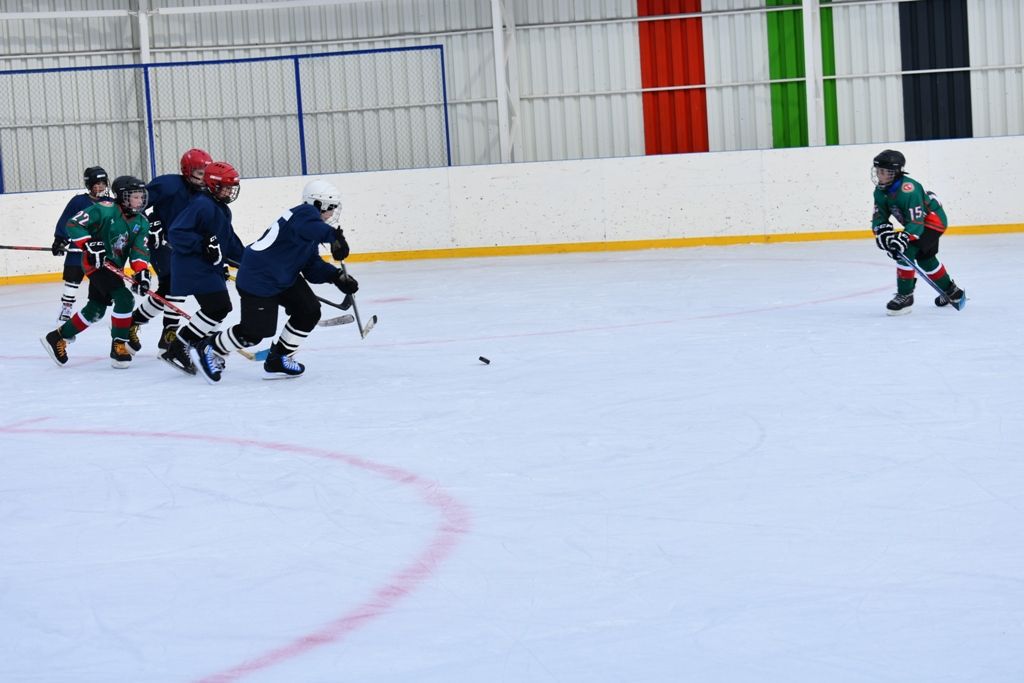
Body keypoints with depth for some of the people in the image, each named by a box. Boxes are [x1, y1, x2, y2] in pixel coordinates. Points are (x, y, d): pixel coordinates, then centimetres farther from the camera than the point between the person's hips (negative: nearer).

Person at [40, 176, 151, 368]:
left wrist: (141, 272, -24)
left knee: (96, 310, 15)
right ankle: (118, 347, -12)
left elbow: (139, 250, -7)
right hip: (97, 263, -8)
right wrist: (90, 245, -29)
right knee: (124, 299, -21)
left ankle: (58, 338, 31)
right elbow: (73, 224, -18)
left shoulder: (141, 223, 1)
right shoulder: (105, 210, -17)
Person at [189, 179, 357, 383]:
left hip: (285, 278, 11)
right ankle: (209, 350, 15)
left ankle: (279, 360, 16)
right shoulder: (303, 213, -18)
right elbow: (317, 230, -43)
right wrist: (335, 237, -54)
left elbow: (313, 268, 8)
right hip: (258, 279, -10)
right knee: (256, 330, -8)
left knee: (309, 311, 4)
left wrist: (337, 276, -4)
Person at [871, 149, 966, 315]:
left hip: (933, 220, -10)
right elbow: (879, 216, -9)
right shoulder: (881, 191, -9)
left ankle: (905, 296, -16)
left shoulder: (908, 190, -35)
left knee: (905, 251, -24)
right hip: (916, 221, 10)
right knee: (925, 258, 24)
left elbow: (916, 222, -37)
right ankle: (952, 292, 45)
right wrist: (882, 231, -30)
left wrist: (903, 237, -49)